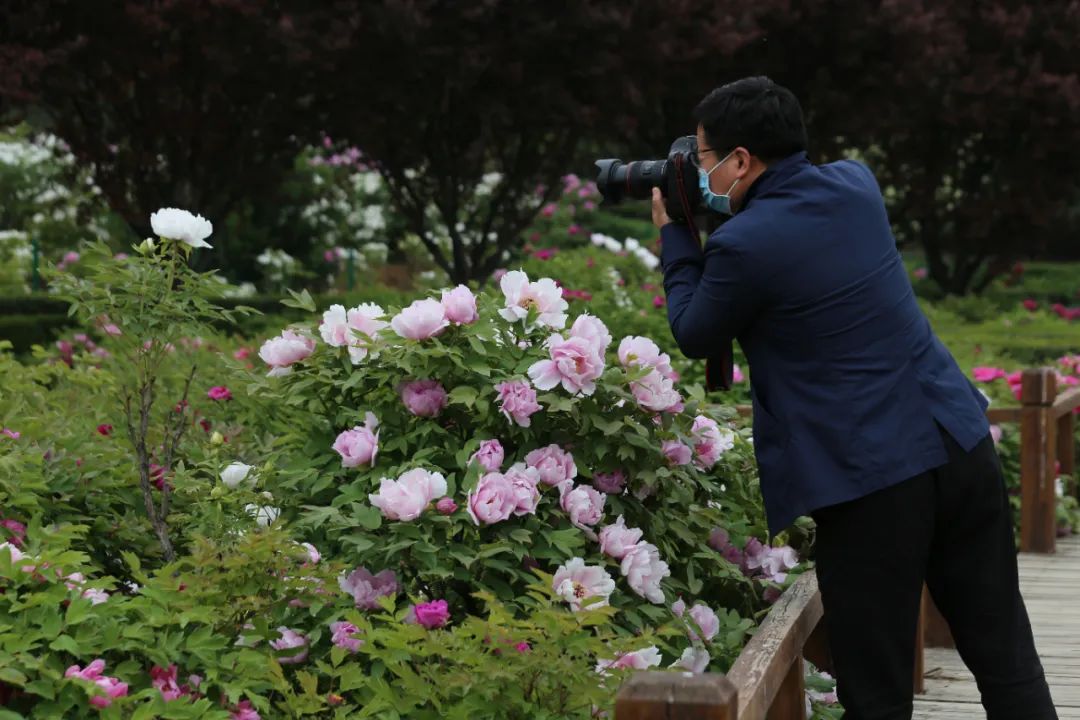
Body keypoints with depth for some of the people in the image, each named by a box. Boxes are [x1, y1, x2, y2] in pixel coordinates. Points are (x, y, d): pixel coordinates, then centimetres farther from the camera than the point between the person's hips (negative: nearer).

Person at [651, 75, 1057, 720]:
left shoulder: (742, 245, -12)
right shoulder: (856, 184, 9)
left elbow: (695, 337, 6)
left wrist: (675, 237, 18)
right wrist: (698, 231, 23)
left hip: (871, 480, -7)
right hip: (962, 446, 7)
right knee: (1008, 663, 11)